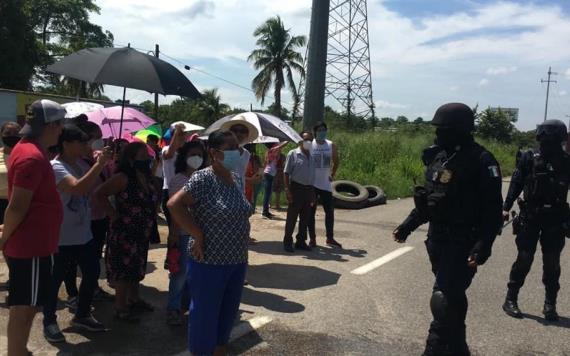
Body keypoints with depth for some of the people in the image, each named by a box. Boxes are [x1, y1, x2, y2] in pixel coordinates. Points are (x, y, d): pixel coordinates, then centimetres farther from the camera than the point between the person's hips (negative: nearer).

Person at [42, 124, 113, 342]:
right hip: (63, 238, -8)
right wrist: (99, 164, -32)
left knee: (92, 274, 16)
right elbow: (78, 188, -36)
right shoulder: (56, 167, -20)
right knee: (55, 281, 8)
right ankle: (49, 322, 25)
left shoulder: (81, 164, 6)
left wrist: (107, 164, -3)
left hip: (84, 234, 8)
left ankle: (82, 315, 34)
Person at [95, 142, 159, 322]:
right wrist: (114, 214, -18)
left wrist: (151, 220, 4)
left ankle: (134, 299, 34)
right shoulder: (123, 178, -17)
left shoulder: (147, 178, 7)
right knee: (123, 269, -1)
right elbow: (99, 194, -21)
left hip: (141, 232, 8)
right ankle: (120, 308, 10)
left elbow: (152, 202, 17)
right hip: (124, 232, -8)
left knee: (136, 267, 19)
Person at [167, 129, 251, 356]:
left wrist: (241, 253, 11)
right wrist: (198, 236, -20)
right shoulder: (203, 179, -16)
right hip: (209, 263, -7)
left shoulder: (235, 178, 7)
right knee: (205, 316, 7)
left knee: (227, 314, 20)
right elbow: (174, 204, -23)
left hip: (238, 263, 7)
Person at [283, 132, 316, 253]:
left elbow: (313, 175, 15)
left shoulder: (311, 156, 12)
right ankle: (287, 242, 9)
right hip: (296, 188, -5)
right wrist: (287, 189, -14)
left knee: (305, 218, 10)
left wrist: (313, 193, 13)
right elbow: (286, 173, -7)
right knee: (292, 217, 0)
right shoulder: (293, 154, -4)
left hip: (308, 189, 6)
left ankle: (300, 241, 20)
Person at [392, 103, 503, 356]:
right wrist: (409, 225, 14)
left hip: (462, 244, -7)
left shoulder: (481, 162, -15)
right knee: (452, 298, 18)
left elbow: (493, 211, -18)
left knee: (443, 301, -10)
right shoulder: (438, 156, 8)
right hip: (437, 239, 7)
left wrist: (483, 246, -26)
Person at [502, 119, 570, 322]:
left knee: (552, 264, 7)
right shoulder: (529, 158, -3)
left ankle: (550, 305, 20)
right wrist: (506, 208, -6)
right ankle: (510, 300, 14)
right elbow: (516, 183, -1)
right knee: (524, 260, 2)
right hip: (530, 218, -2)